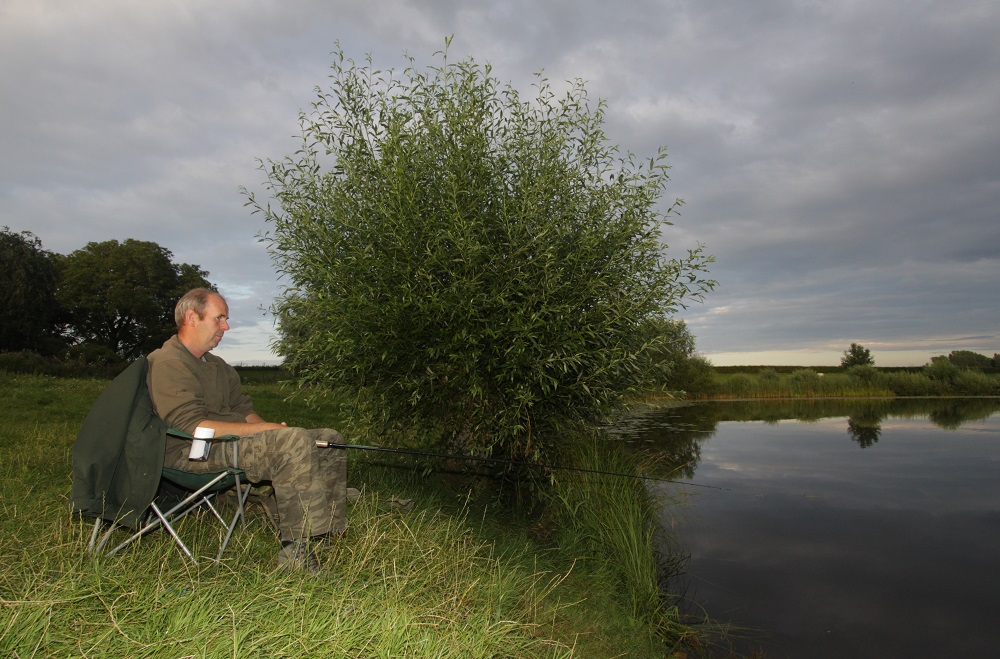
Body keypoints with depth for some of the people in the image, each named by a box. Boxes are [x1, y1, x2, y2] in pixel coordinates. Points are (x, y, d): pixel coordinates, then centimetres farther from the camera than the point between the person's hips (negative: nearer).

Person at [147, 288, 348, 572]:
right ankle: (296, 548, -27)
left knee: (330, 439, -3)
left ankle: (331, 533, -7)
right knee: (295, 440, -32)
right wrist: (267, 429, -20)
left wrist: (272, 429, -5)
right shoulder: (168, 363, -9)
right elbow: (193, 427, -21)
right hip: (195, 453, -9)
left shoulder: (217, 365, 22)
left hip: (233, 441, 9)